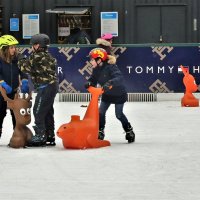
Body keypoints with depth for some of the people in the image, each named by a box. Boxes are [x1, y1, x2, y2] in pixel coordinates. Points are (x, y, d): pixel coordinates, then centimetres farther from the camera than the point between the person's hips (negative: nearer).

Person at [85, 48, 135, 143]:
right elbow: (93, 79, -3)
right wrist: (89, 83, -27)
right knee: (101, 112, -2)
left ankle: (129, 130, 20)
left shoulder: (110, 67, -30)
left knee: (119, 114, 0)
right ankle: (100, 131, 11)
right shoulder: (96, 69, -7)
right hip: (106, 94, 6)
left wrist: (110, 82, -58)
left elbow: (119, 77, -41)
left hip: (119, 94, -6)